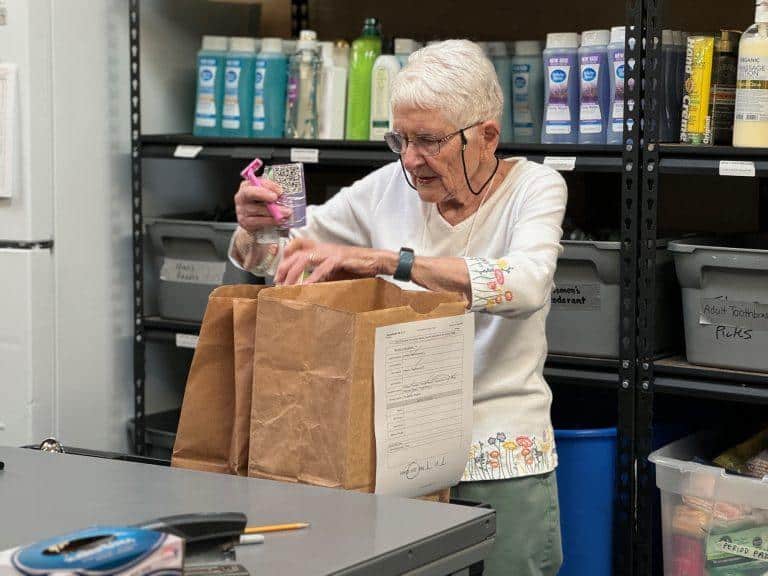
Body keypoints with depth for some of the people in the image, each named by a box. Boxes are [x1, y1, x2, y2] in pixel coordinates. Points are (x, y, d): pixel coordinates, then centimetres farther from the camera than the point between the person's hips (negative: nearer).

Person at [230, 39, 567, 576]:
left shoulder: (535, 187, -7)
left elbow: (524, 285, -29)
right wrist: (255, 227, -15)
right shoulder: (390, 187, 2)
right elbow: (263, 262, 9)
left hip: (498, 465, -3)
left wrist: (385, 260, -34)